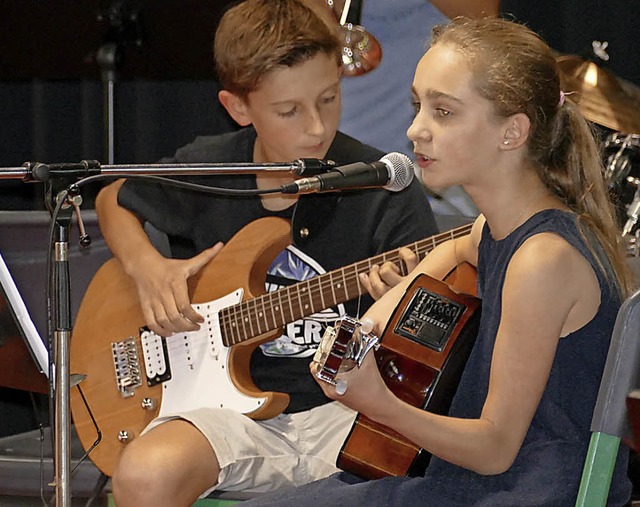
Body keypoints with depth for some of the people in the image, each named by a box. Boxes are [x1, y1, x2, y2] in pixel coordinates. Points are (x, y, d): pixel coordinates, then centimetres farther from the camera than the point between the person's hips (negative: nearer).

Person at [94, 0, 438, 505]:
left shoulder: (386, 193, -5)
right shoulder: (204, 171, 2)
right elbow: (113, 200, 24)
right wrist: (146, 267, 4)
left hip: (342, 407, -1)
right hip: (229, 406, 2)